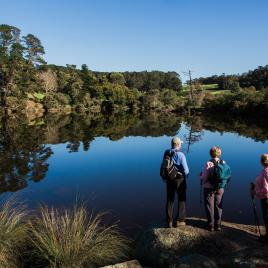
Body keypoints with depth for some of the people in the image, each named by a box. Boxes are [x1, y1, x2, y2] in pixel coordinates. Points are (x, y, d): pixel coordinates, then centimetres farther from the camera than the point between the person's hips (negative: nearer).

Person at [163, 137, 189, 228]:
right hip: (180, 180, -4)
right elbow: (186, 170, -18)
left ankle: (169, 221, 19)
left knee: (170, 200, 13)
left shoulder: (166, 154, -5)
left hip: (169, 179, 4)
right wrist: (185, 174, 4)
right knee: (181, 200, 13)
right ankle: (180, 220, 18)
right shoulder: (180, 155, -18)